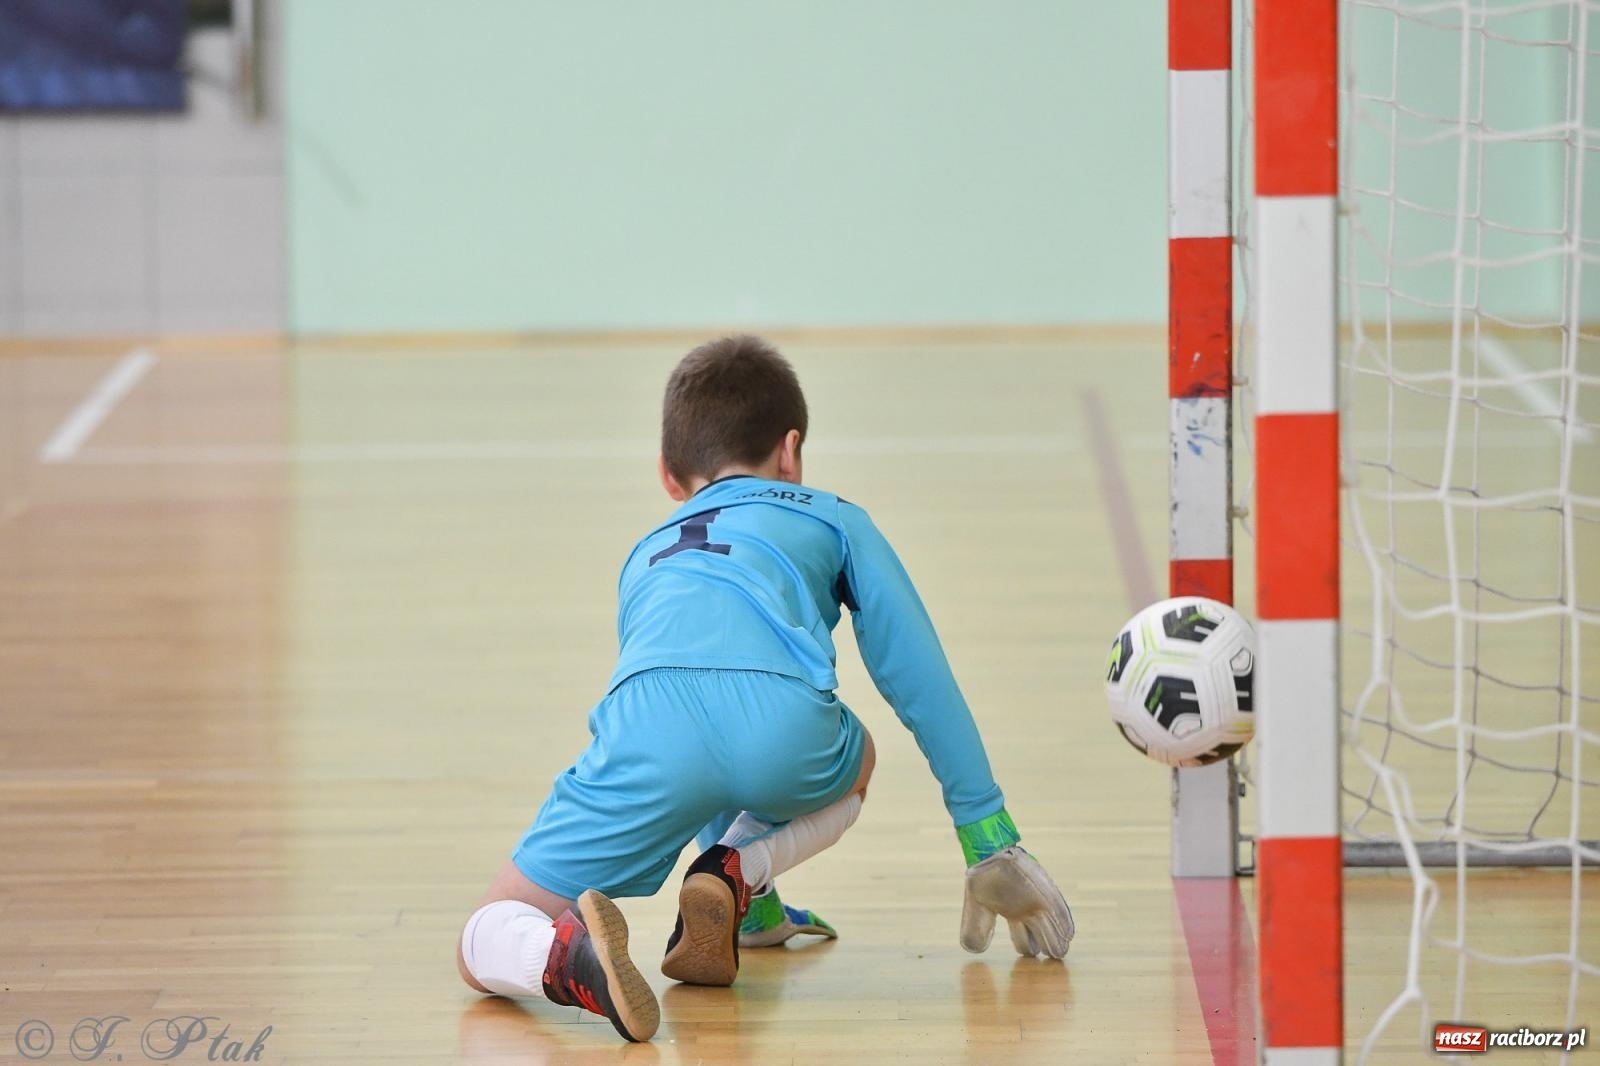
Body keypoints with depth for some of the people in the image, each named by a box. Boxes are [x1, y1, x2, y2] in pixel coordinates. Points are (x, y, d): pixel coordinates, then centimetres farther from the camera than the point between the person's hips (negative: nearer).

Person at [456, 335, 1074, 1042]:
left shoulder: (646, 559, 43)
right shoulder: (830, 518, 35)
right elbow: (919, 675, 31)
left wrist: (762, 908, 62)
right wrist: (993, 845, 36)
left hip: (650, 721, 1)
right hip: (781, 718, -1)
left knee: (485, 943, 12)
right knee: (854, 761, 38)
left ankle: (568, 953, -25)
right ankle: (734, 873, 6)